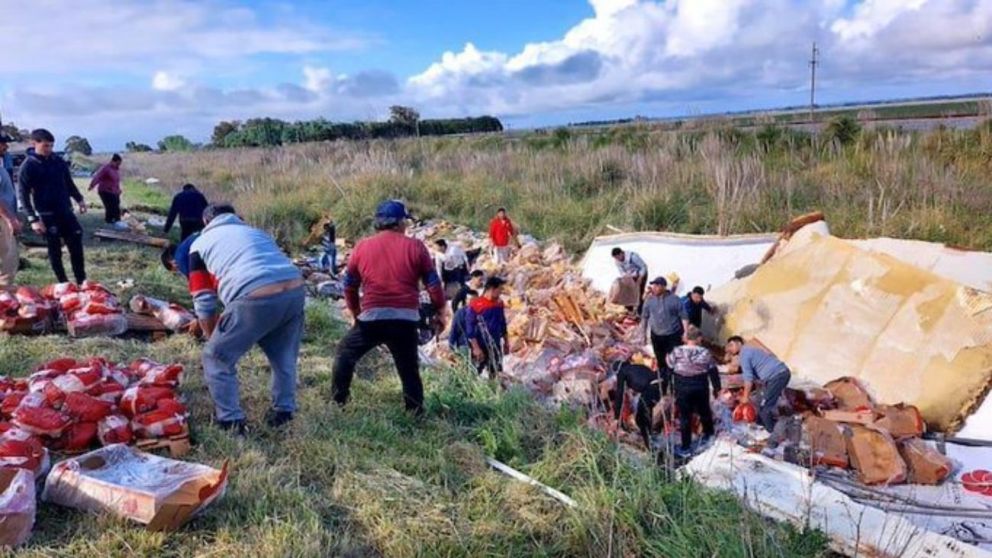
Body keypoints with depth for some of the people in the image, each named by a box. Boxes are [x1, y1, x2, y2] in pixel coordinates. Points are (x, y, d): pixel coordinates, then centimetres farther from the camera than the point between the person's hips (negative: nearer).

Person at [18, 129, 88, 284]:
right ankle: (64, 284, 12)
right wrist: (33, 219, -15)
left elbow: (69, 183, 19)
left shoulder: (58, 161, 7)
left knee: (76, 246, 4)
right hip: (46, 215, -4)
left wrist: (79, 199, 6)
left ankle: (81, 281, 12)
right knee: (55, 250, 4)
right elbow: (23, 195, -9)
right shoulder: (28, 166, -8)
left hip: (65, 211, 5)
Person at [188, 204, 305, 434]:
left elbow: (204, 303, 19)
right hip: (295, 290, 5)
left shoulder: (200, 244, 22)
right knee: (284, 355, 28)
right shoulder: (256, 232, 35)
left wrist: (213, 337, 33)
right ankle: (284, 411, 38)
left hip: (255, 298, -5)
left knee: (217, 358, 17)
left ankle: (231, 421, 21)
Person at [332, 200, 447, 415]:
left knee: (345, 354, 20)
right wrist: (440, 311, 16)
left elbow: (349, 285, 14)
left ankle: (338, 403, 19)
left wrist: (355, 311, 28)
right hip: (405, 319, 0)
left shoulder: (362, 247, 6)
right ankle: (416, 412, 16)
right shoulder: (415, 246, 3)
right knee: (409, 368, 13)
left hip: (372, 317, 0)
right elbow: (433, 283, 4)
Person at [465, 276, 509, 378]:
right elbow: (470, 328, -15)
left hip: (496, 346, 6)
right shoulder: (475, 305, -16)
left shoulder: (499, 304, 5)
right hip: (481, 347, -6)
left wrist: (506, 342, 18)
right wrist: (475, 347, -18)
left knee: (496, 374, 11)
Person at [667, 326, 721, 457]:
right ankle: (708, 434, 46)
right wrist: (716, 388, 14)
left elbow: (669, 370, -5)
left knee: (685, 417, 6)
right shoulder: (705, 353, -9)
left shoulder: (676, 352, -13)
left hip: (682, 388, -2)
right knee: (704, 412, 24)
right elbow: (713, 372, 0)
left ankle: (685, 448, 10)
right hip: (701, 387, 2)